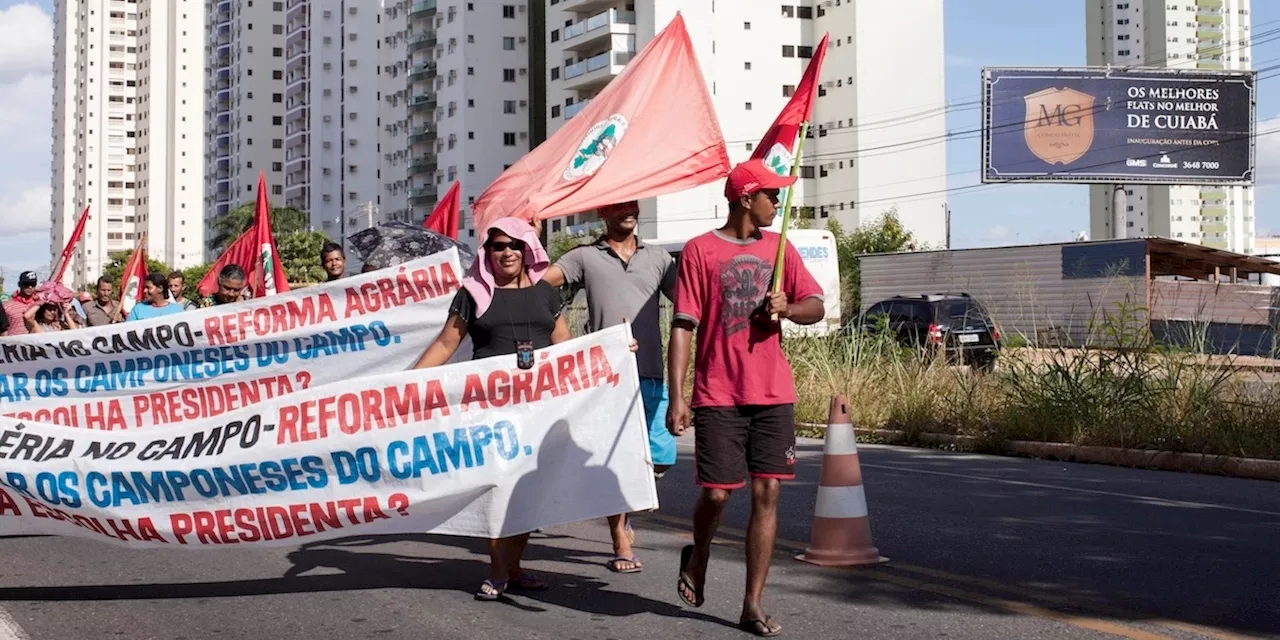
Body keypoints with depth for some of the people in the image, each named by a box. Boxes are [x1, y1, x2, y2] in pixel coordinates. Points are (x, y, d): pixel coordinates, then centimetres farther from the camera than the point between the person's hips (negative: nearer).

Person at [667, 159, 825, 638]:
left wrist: (788, 308, -11)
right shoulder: (700, 251, -3)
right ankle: (697, 556, 30)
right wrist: (676, 398, -12)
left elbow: (816, 306, 12)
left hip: (773, 395, 4)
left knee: (767, 494, 0)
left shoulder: (779, 248, 11)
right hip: (718, 395, -4)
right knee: (717, 492, -5)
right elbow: (682, 327, -6)